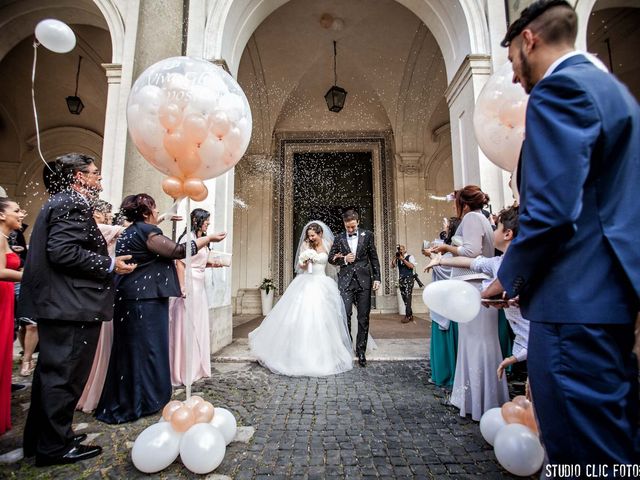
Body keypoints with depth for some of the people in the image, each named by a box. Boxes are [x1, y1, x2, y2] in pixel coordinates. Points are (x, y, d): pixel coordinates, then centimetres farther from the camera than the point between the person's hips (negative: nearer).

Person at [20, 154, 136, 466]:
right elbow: (63, 251, -25)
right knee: (65, 376, 2)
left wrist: (104, 259, 20)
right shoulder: (73, 204, -14)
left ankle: (40, 438, 34)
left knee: (51, 373, 20)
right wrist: (109, 265, -17)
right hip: (72, 306, -11)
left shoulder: (59, 202, 18)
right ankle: (55, 446, 16)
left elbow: (57, 250, 19)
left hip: (57, 304, 11)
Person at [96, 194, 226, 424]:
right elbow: (179, 250, -17)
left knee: (129, 348, 15)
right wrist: (208, 238, -11)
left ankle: (119, 402, 27)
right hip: (145, 298, -9)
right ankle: (139, 402, 13)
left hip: (129, 297, 10)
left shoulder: (128, 232, 16)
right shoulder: (147, 231, -13)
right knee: (145, 347, 1)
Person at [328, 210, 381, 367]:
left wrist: (377, 278, 2)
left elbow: (374, 258, 7)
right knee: (345, 315, -4)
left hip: (363, 280, 0)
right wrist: (344, 259, -7)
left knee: (364, 317, 4)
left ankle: (361, 351, 17)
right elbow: (331, 258, 12)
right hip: (346, 281, 0)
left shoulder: (367, 235, 5)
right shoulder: (339, 238, 7)